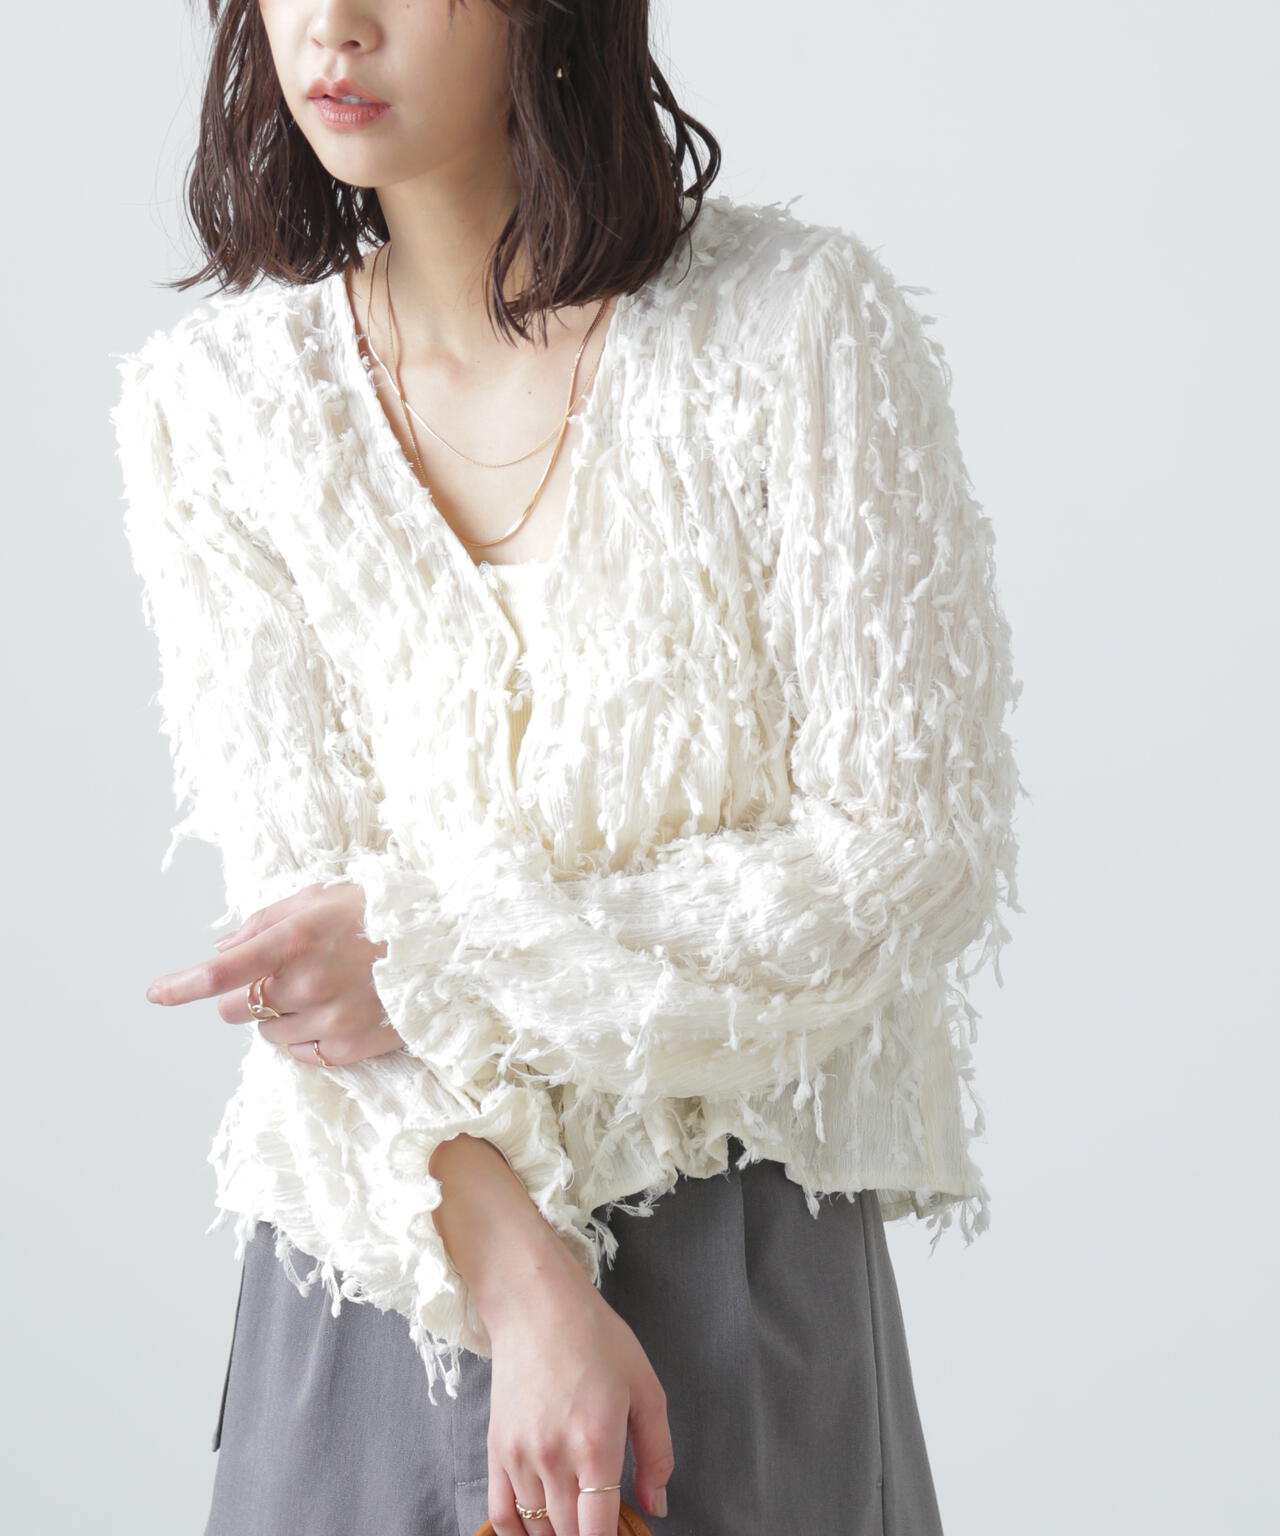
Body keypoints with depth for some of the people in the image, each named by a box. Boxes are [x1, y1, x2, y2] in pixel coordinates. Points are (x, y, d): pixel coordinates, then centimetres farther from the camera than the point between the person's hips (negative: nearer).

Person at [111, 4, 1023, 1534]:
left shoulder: (802, 321, -10)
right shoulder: (205, 407, -3)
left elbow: (921, 850, -11)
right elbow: (301, 905, -7)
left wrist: (446, 948, -17)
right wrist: (526, 1291, -18)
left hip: (747, 1256, -2)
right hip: (388, 1255, 2)